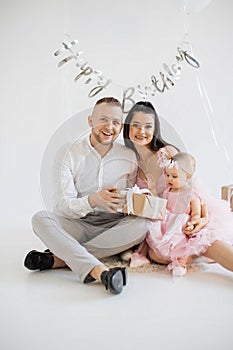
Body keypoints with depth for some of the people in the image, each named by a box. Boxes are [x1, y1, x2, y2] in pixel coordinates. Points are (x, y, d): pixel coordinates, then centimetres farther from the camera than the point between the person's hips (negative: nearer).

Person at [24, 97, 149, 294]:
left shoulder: (129, 158, 1)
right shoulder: (73, 154, -5)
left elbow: (128, 202, 10)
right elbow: (61, 205, -14)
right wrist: (93, 200, -31)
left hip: (113, 227, 1)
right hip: (78, 225, -1)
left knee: (141, 225, -29)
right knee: (40, 219, -26)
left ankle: (59, 258, -29)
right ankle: (98, 271, -46)